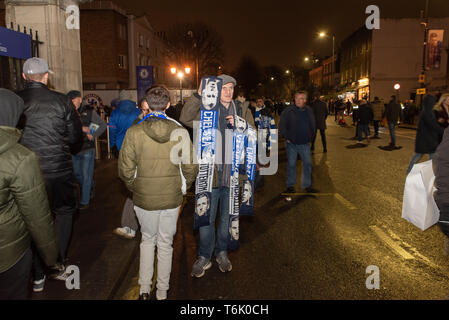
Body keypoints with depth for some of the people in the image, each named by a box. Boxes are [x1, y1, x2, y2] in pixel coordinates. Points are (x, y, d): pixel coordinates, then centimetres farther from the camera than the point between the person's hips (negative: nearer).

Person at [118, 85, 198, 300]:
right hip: (172, 198, 1)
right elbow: (191, 168, -5)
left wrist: (134, 189, 10)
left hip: (144, 198, 0)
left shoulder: (134, 132, -11)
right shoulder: (180, 132, -9)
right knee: (165, 243, 15)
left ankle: (144, 289, 26)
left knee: (147, 240, 21)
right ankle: (162, 292, 27)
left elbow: (125, 170, -8)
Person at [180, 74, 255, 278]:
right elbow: (186, 119, -18)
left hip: (233, 173, 3)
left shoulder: (241, 111, 8)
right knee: (206, 219, 8)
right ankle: (204, 257, 26)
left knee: (227, 218, 17)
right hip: (210, 172, -2)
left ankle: (222, 253, 37)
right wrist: (199, 93, -23)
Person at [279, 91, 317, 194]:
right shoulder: (288, 111, -6)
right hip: (292, 143, -3)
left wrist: (311, 138, 10)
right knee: (291, 164, 5)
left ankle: (307, 185, 20)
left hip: (305, 143, 3)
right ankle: (290, 185, 19)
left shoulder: (309, 111, 6)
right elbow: (281, 126, -3)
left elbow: (313, 126, 18)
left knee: (308, 163, 6)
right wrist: (286, 137, -8)